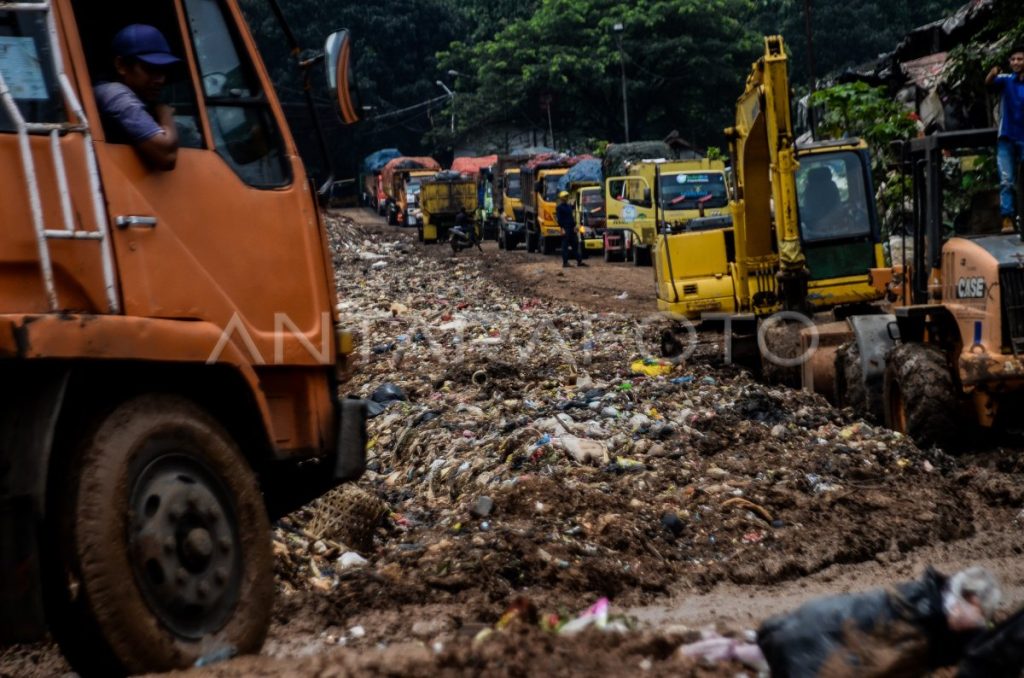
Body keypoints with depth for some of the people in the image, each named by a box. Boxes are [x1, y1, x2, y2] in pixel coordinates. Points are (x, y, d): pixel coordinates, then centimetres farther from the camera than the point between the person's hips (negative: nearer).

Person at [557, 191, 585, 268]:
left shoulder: (569, 206, 17)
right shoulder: (559, 208, -5)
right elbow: (559, 219, -11)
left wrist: (574, 226, 13)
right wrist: (562, 229, -17)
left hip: (572, 229, 8)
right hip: (565, 229, -8)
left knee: (576, 244, 7)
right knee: (565, 246, -4)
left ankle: (579, 261, 10)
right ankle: (565, 263, -1)